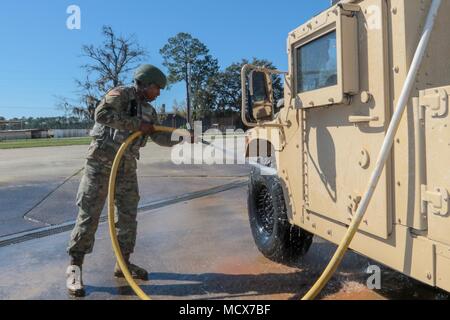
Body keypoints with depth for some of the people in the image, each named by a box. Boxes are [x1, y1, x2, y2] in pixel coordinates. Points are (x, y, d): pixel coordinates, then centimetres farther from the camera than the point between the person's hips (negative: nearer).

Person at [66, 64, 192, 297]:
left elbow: (159, 136, 15)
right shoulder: (121, 94, -7)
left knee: (128, 215, 7)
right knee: (89, 213, -4)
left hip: (127, 166, 7)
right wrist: (136, 124, -21)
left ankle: (123, 263, 18)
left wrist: (183, 139, 3)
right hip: (101, 162, -7)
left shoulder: (149, 111, 15)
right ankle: (75, 266, 5)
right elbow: (101, 114, -23)